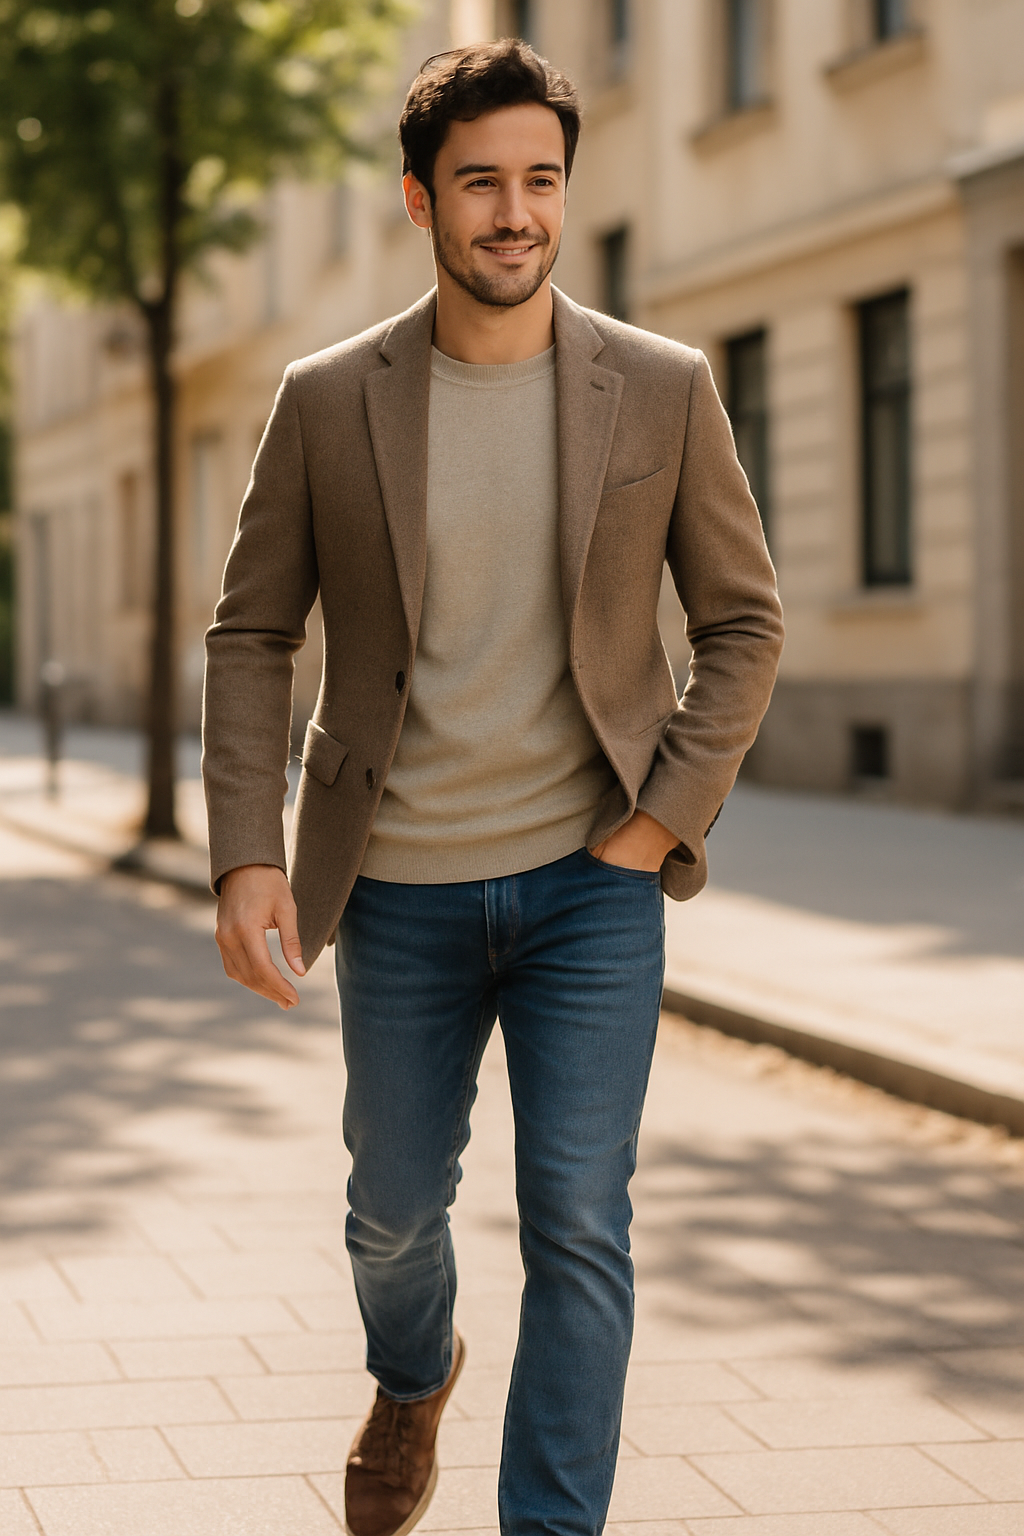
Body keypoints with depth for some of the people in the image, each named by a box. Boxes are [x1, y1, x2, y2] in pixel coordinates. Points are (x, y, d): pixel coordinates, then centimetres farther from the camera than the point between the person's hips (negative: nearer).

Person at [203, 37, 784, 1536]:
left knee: (576, 1219, -8)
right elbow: (251, 636, 2)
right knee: (394, 1213, 16)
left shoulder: (664, 390, -3)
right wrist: (245, 858, -8)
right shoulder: (328, 401, -3)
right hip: (400, 890, 1)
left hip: (590, 879, -1)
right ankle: (413, 1378, 50)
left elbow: (743, 618, 4)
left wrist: (670, 813, -6)